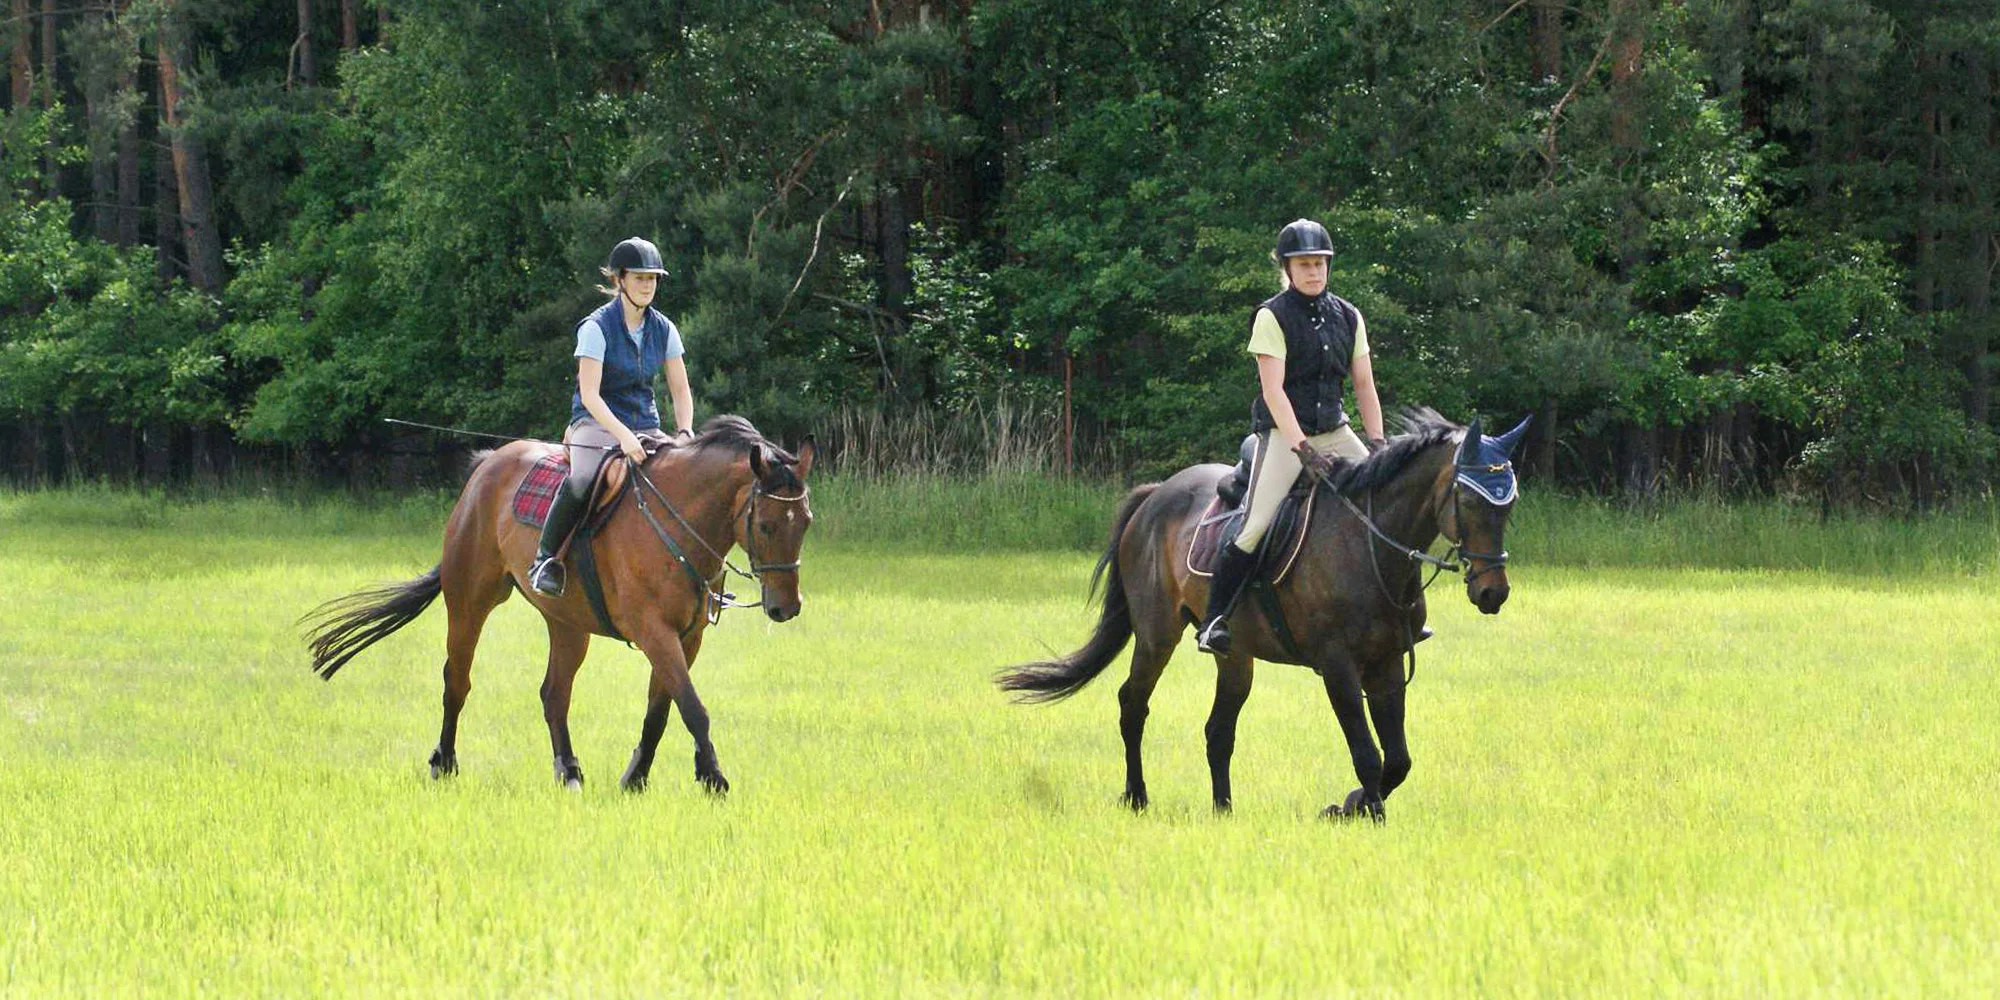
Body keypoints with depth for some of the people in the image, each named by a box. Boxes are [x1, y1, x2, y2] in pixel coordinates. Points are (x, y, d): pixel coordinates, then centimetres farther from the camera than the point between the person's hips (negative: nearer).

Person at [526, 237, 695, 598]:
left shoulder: (663, 330, 6)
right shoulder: (596, 327, -10)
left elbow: (681, 391, 10)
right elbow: (589, 394, -18)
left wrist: (685, 433, -10)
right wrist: (622, 436, -31)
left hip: (645, 425, 6)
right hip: (596, 422, -6)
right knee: (583, 479, -37)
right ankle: (545, 558, -22)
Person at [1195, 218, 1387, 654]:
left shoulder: (1348, 317, 8)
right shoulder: (1272, 317, -8)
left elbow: (1364, 387, 10)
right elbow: (1273, 390, -16)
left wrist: (1378, 446, -2)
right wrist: (1303, 449, -25)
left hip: (1335, 431, 5)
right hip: (1283, 434, -5)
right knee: (1255, 525, -18)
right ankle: (1214, 621, -9)